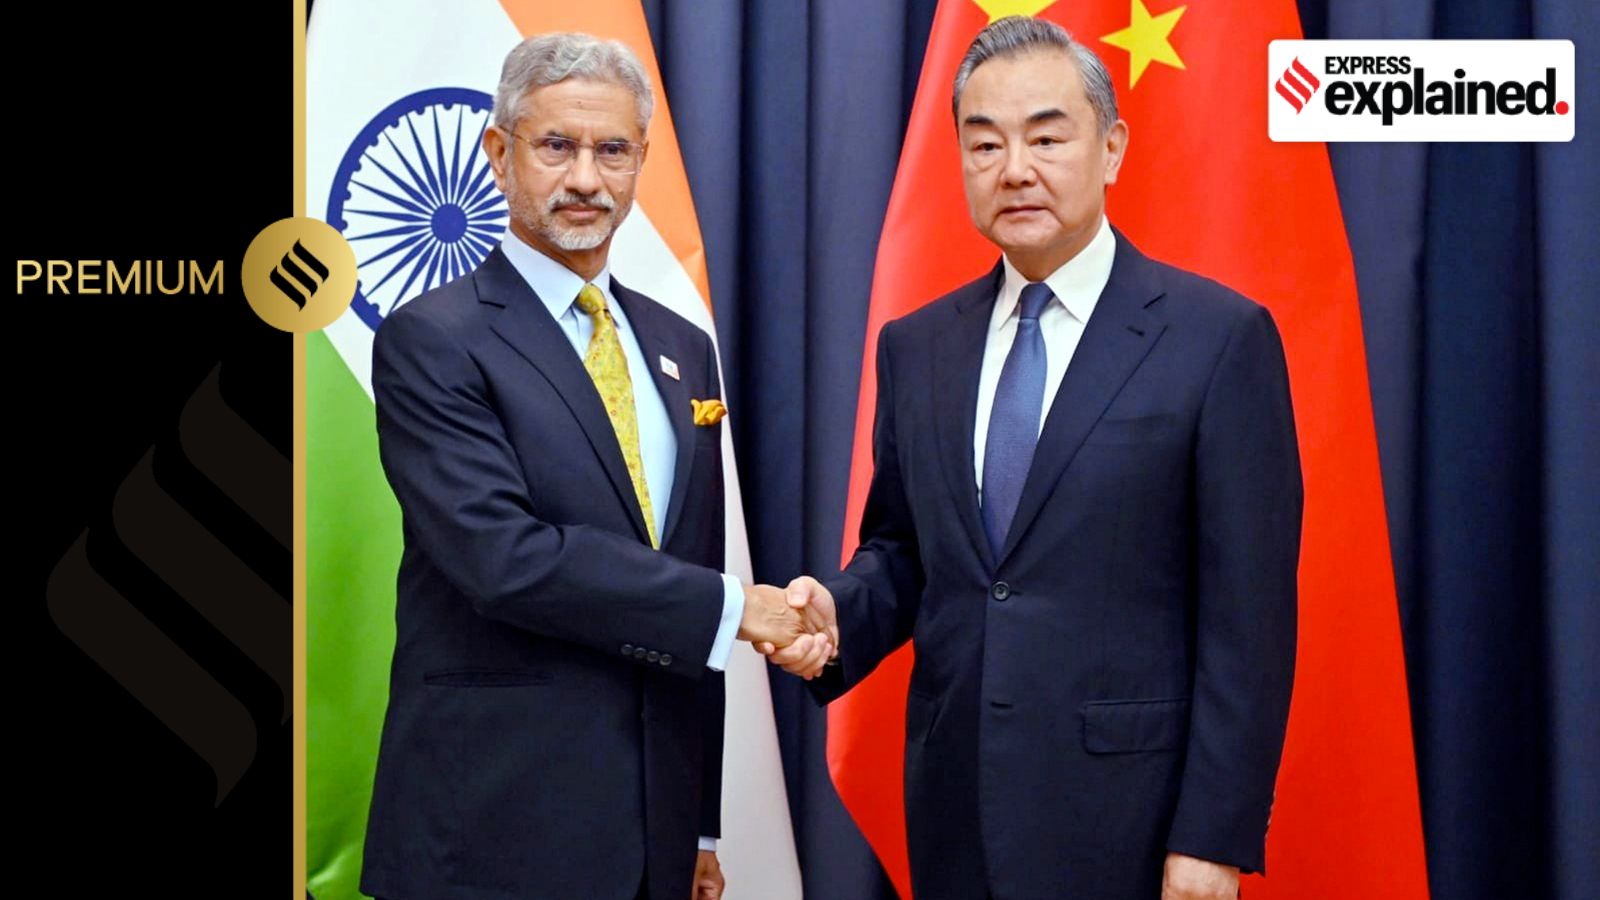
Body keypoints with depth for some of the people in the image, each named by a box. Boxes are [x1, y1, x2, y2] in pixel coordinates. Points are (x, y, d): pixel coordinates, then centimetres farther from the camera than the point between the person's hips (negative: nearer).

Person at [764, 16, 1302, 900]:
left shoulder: (1219, 338, -7)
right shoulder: (915, 346, 8)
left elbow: (1246, 614, -9)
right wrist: (837, 613, -7)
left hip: (1128, 817, -4)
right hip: (956, 810, 4)